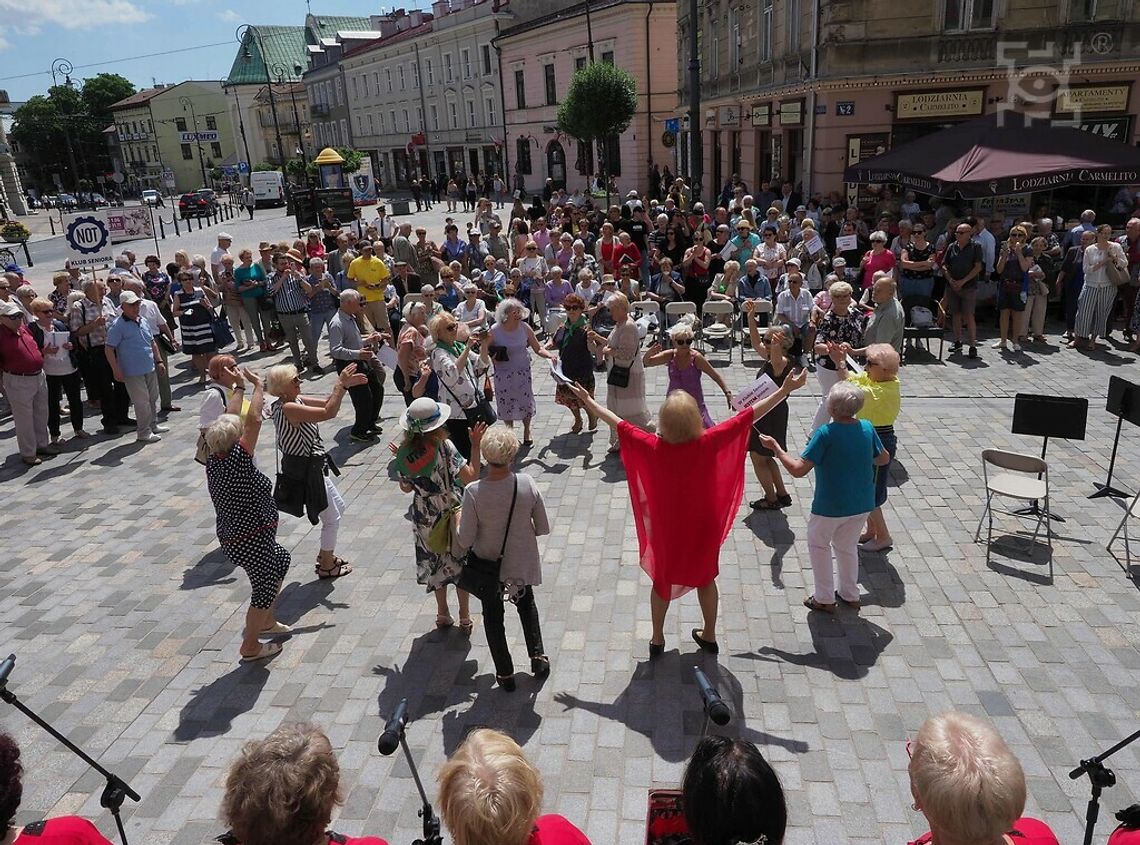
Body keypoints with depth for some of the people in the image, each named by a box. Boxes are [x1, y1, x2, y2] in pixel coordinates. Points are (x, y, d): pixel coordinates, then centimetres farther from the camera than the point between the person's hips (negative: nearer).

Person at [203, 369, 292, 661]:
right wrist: (258, 386, -15)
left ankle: (266, 622, 41)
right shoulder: (236, 461, -26)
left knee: (281, 560, 29)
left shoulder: (213, 459, -4)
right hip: (251, 541, -9)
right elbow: (254, 420, -27)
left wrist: (240, 387, 13)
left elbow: (230, 419, 5)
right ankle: (250, 646, 25)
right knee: (265, 588, 10)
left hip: (234, 536, 9)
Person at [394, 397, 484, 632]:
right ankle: (465, 619, 26)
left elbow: (406, 487, 4)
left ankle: (442, 615, 36)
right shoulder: (443, 447, -24)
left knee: (436, 564, 23)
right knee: (461, 564, 16)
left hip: (425, 519, 4)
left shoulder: (404, 452, -10)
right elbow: (470, 477, -26)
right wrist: (475, 445, -20)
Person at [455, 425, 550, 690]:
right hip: (521, 562, 2)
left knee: (492, 617, 22)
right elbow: (543, 528, -11)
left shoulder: (473, 492, -28)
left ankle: (505, 673, 33)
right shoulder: (527, 484, -23)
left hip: (488, 565, -1)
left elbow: (465, 540, -20)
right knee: (526, 604, 32)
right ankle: (537, 656, 33)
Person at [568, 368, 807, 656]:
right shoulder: (709, 442, -23)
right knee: (705, 578, 23)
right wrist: (785, 390, -10)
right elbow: (748, 416, -17)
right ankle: (709, 637, 38)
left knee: (662, 581, 20)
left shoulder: (654, 447, -24)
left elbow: (618, 423, -13)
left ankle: (657, 640, 34)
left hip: (667, 527, 0)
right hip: (703, 525, 1)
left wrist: (588, 401, -1)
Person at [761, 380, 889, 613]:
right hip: (862, 504, 5)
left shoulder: (826, 434, -24)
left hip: (830, 506, -5)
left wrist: (775, 447, -14)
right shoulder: (867, 428, -7)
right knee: (847, 546, 26)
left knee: (818, 544, 19)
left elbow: (798, 470, -24)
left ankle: (824, 599, 24)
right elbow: (884, 459, 8)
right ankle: (850, 595, 38)